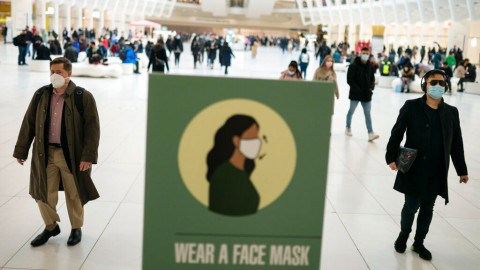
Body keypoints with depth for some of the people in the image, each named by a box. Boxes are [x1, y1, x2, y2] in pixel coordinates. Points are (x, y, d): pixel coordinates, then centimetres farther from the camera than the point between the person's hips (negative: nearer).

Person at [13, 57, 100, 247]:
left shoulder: (83, 97, -7)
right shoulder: (41, 95, 5)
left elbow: (92, 128, -9)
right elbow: (28, 124, 9)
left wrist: (88, 156, -15)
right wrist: (21, 150, 8)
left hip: (72, 155, -3)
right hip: (45, 154, 3)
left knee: (74, 194, 10)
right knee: (43, 193, 9)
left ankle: (76, 228, 32)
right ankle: (51, 227, 33)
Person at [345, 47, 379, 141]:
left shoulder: (370, 66, 7)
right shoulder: (354, 66, -9)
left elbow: (372, 79, 18)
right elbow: (349, 80, -12)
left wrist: (371, 87, -1)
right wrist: (357, 89, -18)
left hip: (367, 94, 4)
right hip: (355, 94, -4)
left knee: (367, 113, -1)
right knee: (351, 111, 11)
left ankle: (370, 134, -7)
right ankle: (348, 128, 33)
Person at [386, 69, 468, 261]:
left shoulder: (451, 112, 6)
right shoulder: (412, 107, -4)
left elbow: (456, 144, 10)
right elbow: (397, 133, -3)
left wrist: (462, 170, 12)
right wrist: (392, 157, -12)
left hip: (437, 173, 3)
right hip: (414, 169, -3)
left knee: (427, 208, 13)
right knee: (411, 206, 3)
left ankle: (419, 243, 30)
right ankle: (404, 233, 33)